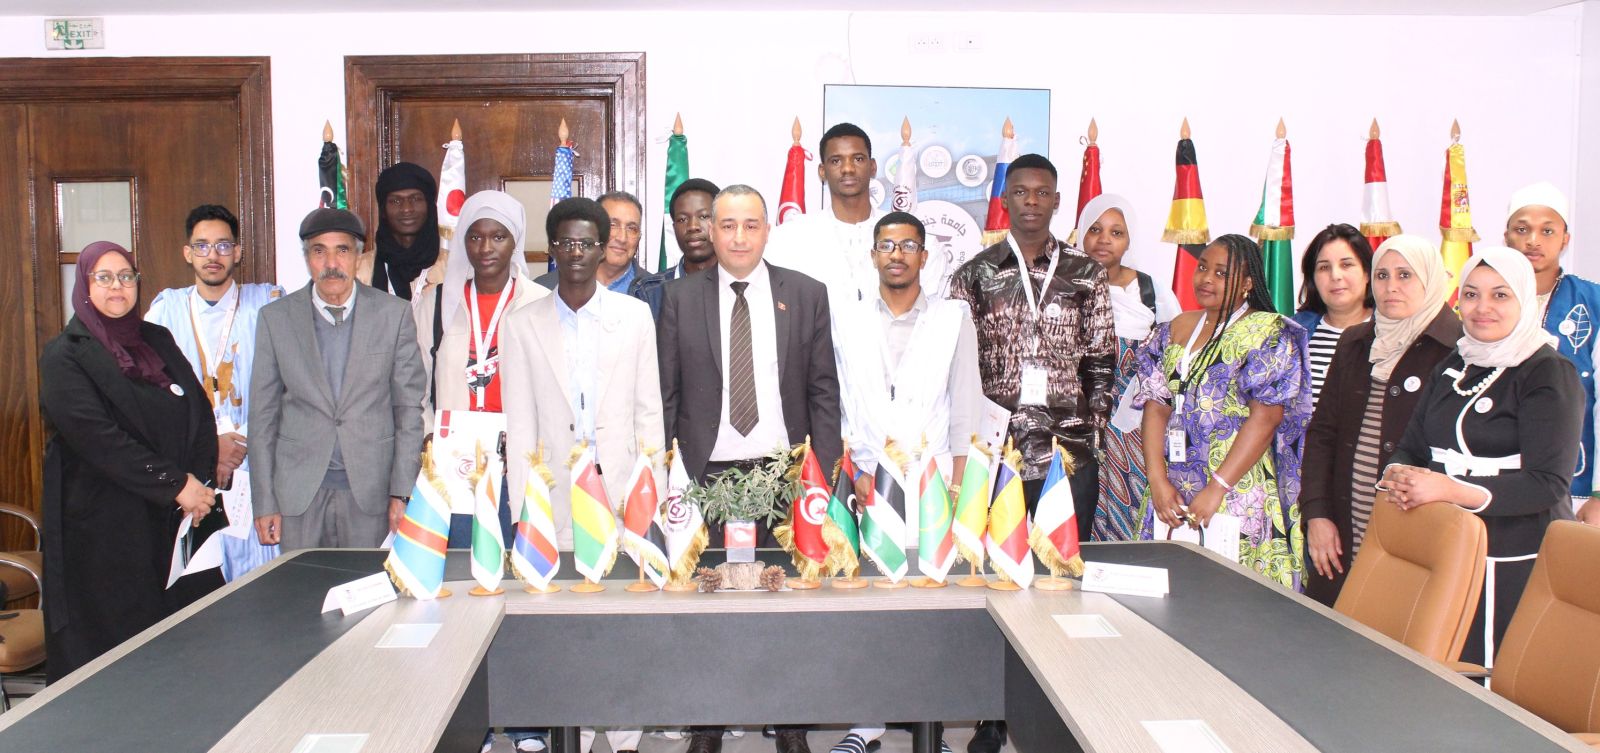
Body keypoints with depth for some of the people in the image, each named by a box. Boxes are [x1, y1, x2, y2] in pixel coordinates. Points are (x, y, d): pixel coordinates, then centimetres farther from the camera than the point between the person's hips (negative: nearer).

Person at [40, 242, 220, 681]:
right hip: (103, 525, -4)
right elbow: (97, 437, -14)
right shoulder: (65, 357, -3)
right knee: (112, 637, 0)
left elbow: (200, 410, 9)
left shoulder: (158, 340, 13)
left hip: (170, 515, 5)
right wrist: (175, 485, -17)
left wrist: (200, 481, -6)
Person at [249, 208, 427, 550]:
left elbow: (409, 407, 1)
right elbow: (263, 415, 5)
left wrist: (402, 492, -3)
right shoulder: (275, 317, 3)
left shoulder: (393, 314, 0)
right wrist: (265, 502, 2)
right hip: (299, 494, 1)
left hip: (371, 493, -1)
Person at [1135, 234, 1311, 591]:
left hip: (1238, 495, -5)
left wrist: (1217, 488, -17)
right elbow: (1156, 406, 6)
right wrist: (1158, 480, -6)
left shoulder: (1268, 333, -4)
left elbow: (1265, 417, -12)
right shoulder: (1176, 329, 12)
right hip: (1172, 495, 5)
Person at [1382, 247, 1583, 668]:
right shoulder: (1453, 368, 14)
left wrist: (1449, 489, -23)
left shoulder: (1549, 374, -6)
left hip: (1519, 566, -5)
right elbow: (1412, 447, 13)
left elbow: (1549, 485, -14)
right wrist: (1399, 475, -11)